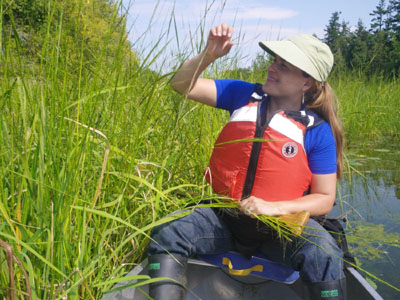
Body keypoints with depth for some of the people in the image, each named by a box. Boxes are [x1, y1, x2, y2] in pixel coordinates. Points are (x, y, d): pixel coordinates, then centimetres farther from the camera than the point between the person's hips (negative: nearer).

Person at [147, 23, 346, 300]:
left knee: (323, 254, -31)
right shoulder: (244, 95, 4)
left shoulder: (318, 131, -4)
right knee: (167, 233, -23)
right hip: (221, 217, 3)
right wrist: (209, 54, -14)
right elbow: (182, 84, 3)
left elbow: (325, 199, -2)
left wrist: (276, 208, -17)